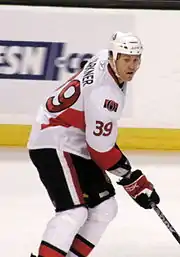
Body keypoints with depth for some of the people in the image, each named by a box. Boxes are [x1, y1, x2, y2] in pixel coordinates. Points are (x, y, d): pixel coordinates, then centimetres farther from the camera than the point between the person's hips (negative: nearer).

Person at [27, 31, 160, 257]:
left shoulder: (104, 58, 0)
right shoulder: (105, 93, -27)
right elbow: (102, 148, -23)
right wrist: (134, 181, -15)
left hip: (78, 144, 10)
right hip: (53, 145, -10)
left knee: (104, 208, 8)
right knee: (74, 212, -23)